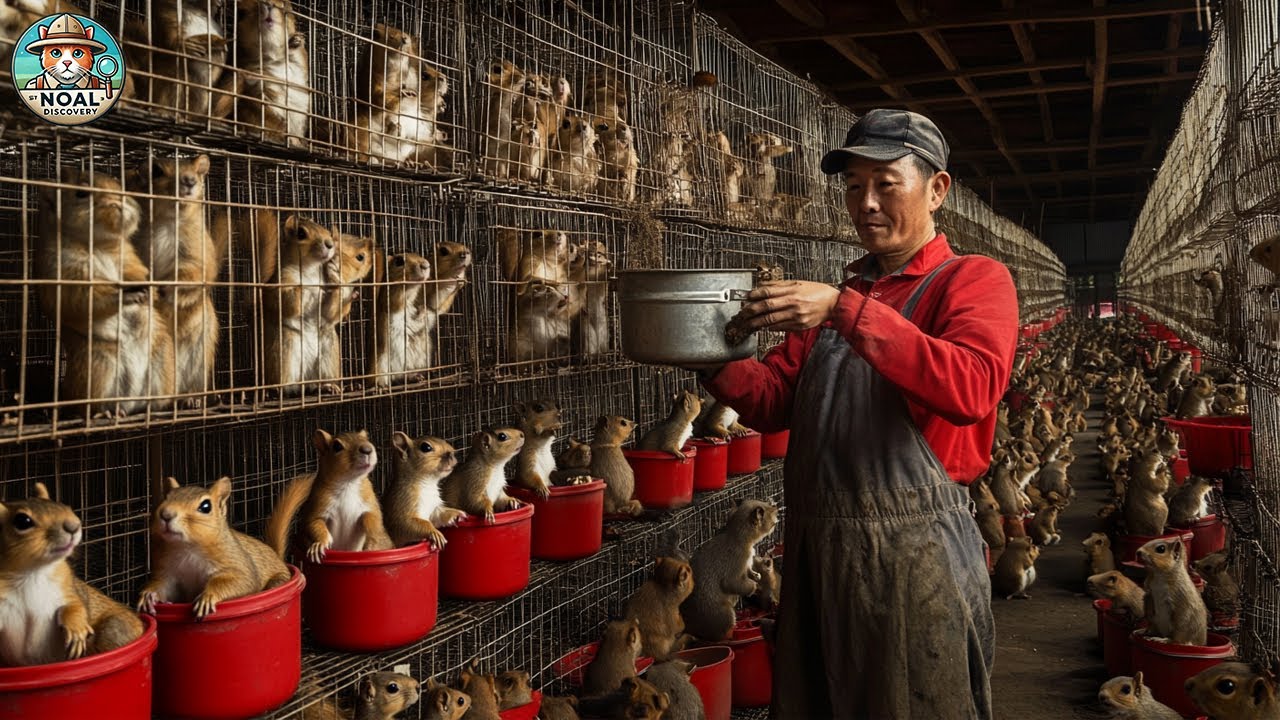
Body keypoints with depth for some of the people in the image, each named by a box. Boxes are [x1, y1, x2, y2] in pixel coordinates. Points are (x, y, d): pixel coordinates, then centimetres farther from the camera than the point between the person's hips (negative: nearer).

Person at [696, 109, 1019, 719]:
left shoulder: (973, 279, -3)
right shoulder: (835, 293, 16)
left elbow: (972, 388, -23)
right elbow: (773, 401, 10)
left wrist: (847, 310, -29)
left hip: (912, 550, -6)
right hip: (816, 545, 6)